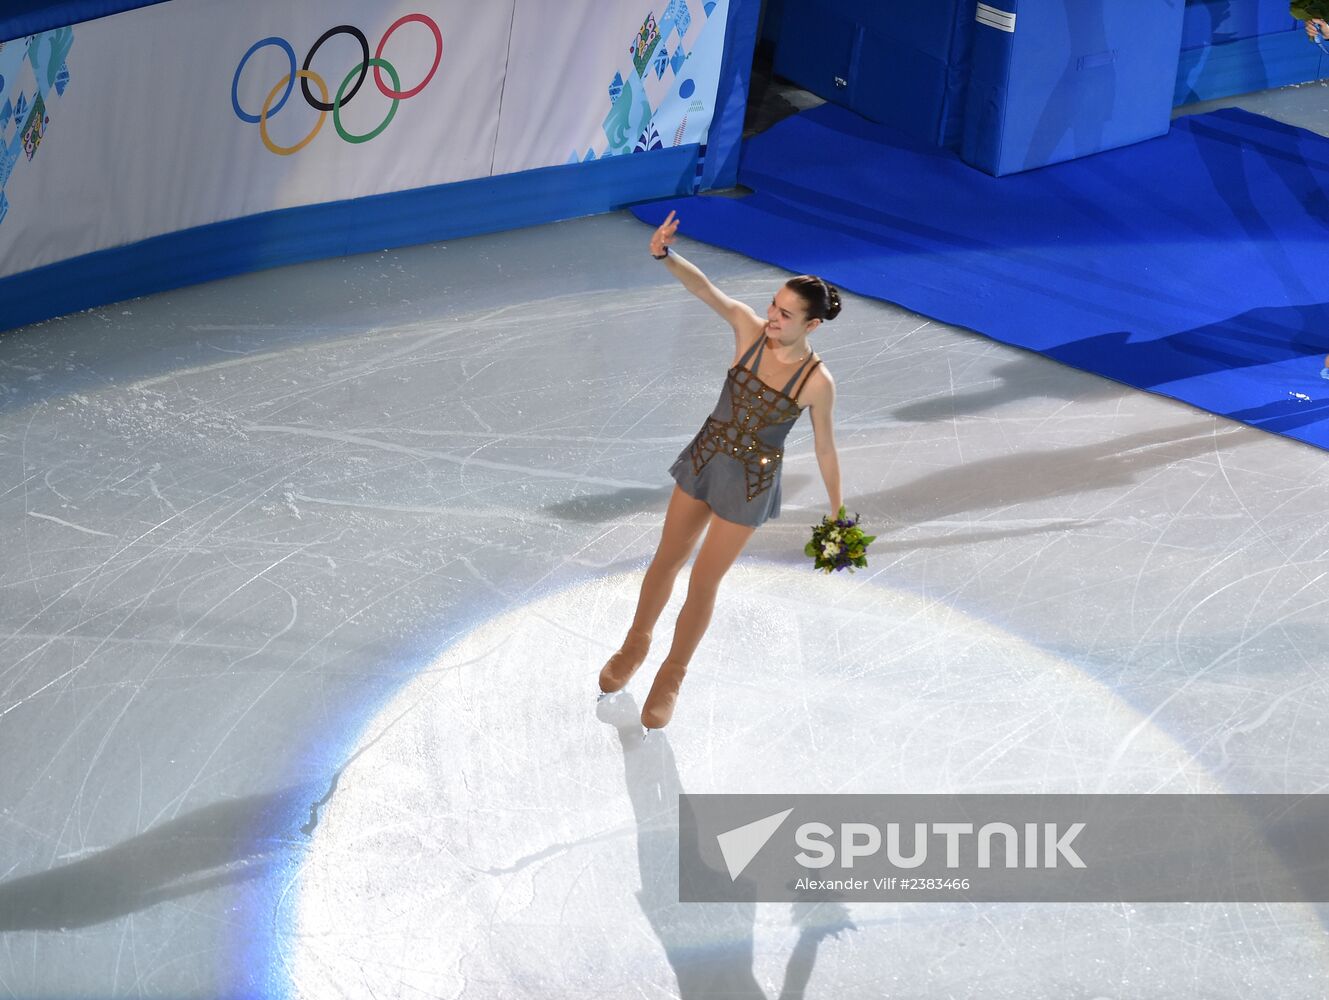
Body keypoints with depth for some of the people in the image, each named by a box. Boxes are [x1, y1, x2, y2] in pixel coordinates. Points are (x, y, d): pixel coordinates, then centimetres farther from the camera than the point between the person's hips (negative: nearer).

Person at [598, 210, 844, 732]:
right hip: (704, 458, 3)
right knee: (666, 560, 18)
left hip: (750, 484, -3)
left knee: (703, 583, 7)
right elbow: (703, 287, -27)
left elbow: (824, 449, -6)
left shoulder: (817, 381, -18)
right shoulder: (749, 328, -14)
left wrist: (836, 512, 4)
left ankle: (671, 676, 32)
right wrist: (666, 256, -46)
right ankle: (635, 646, 44)